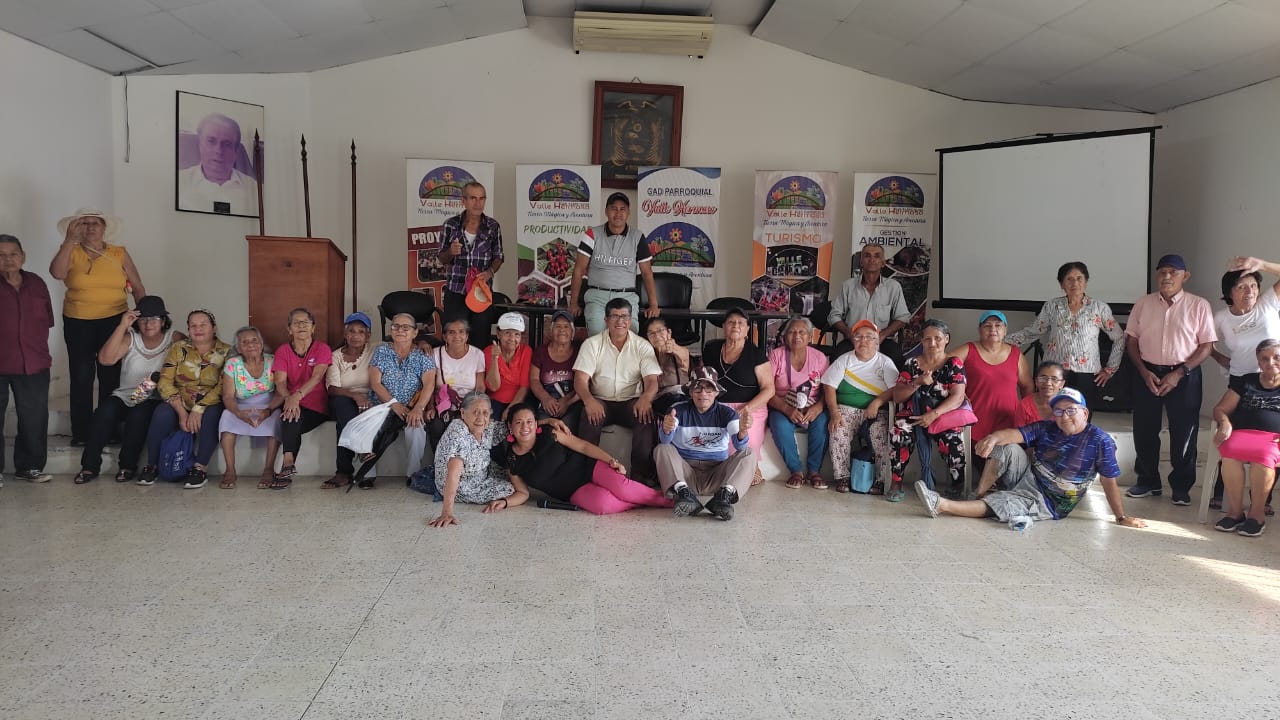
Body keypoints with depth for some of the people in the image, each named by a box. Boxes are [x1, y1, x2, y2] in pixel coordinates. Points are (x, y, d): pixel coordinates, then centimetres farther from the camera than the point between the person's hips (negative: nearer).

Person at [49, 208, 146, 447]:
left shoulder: (119, 253, 5)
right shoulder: (71, 252, 2)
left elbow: (138, 288, 6)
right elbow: (57, 273, -19)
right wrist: (70, 240, -18)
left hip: (114, 321, 1)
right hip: (78, 323, 0)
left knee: (111, 376, 3)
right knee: (81, 377, 1)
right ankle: (80, 432, 8)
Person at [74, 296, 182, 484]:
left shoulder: (175, 339, -1)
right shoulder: (130, 338, 6)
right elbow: (105, 359, -11)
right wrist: (122, 326, -15)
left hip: (155, 399, -3)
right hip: (125, 396, 3)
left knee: (139, 415, -33)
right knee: (104, 412, -25)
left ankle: (128, 466, -16)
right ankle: (90, 466, -13)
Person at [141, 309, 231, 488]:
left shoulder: (226, 352, -3)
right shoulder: (179, 349, 4)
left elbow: (222, 388, -13)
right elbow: (165, 381, -5)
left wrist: (199, 410, -25)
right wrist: (181, 412, -18)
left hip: (209, 406, -2)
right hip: (179, 405, 2)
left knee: (211, 415, -34)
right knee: (162, 413, -29)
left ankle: (200, 468, -23)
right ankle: (151, 465, -12)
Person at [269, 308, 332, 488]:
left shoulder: (322, 349, 2)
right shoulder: (282, 351, 9)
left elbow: (317, 377, -16)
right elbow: (280, 382, -5)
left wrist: (297, 396, -34)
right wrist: (288, 399, -29)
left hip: (316, 407, -2)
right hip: (290, 403, 2)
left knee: (291, 422, -31)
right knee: (290, 413, -33)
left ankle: (287, 465, -30)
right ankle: (289, 467, -36)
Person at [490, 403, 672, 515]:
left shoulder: (550, 434, -9)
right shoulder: (511, 460, -5)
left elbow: (583, 446, -7)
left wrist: (611, 460, -16)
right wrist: (505, 503, -15)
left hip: (587, 467, 0)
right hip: (574, 492, 0)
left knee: (621, 486, -31)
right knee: (602, 503, -33)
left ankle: (667, 499, -12)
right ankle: (643, 503, -11)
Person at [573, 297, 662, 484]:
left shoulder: (642, 346, 5)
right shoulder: (592, 344, 2)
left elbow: (652, 380, -5)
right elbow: (580, 379, -7)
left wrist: (646, 398, -30)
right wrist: (589, 400, -30)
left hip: (631, 402, 1)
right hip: (600, 401, 0)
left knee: (645, 417, -31)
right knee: (589, 417, -33)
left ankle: (641, 474, -25)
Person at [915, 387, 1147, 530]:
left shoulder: (1100, 441, -8)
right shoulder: (1046, 429, 3)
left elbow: (1110, 482, -10)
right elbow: (1016, 433, -15)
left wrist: (1121, 517, -13)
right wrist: (994, 437, -37)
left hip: (1047, 503, -5)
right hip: (1028, 477, 5)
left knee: (999, 504, -28)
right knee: (1006, 449, -17)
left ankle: (941, 505, -35)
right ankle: (980, 496, -13)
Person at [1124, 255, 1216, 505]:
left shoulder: (1199, 306, -4)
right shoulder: (1143, 304, 4)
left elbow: (1207, 345, -5)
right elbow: (1132, 339, 6)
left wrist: (1179, 373, -14)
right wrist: (1144, 372, -7)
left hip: (1184, 377, -2)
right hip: (1148, 373, 3)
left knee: (1183, 433, 4)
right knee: (1144, 430, 9)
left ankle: (1181, 487, 18)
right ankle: (1148, 481, 24)